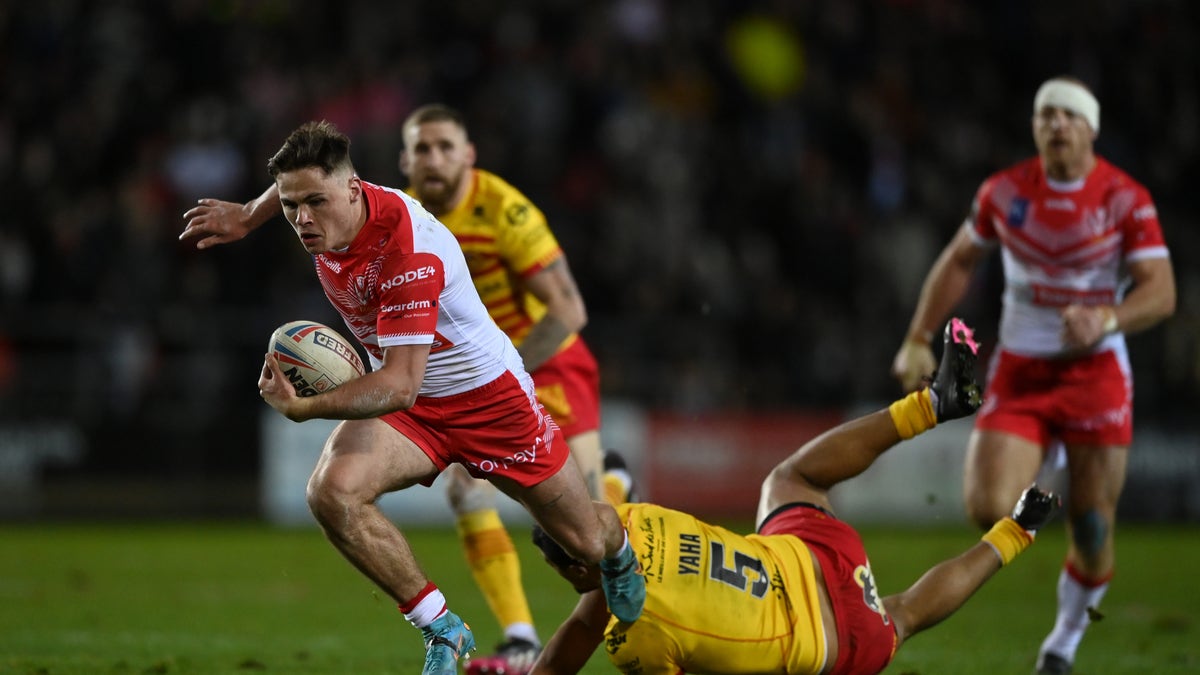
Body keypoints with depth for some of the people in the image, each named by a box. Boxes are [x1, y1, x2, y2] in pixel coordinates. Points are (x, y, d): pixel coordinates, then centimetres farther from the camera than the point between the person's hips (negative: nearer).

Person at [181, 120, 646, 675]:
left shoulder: (410, 252, -36)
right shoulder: (326, 213, -14)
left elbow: (399, 384, -39)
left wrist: (302, 408, -49)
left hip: (488, 395, -5)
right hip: (406, 403, 6)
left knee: (586, 542, 8)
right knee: (331, 492, -27)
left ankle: (619, 549, 51)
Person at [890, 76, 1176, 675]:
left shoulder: (1126, 199, -7)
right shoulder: (1004, 192, 0)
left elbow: (1161, 292, -13)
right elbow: (958, 261, 14)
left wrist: (1105, 319, -32)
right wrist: (919, 339, 7)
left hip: (1095, 372, -1)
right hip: (1018, 371, 1)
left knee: (1092, 530, 0)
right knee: (988, 510, -19)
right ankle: (1030, 492, 18)